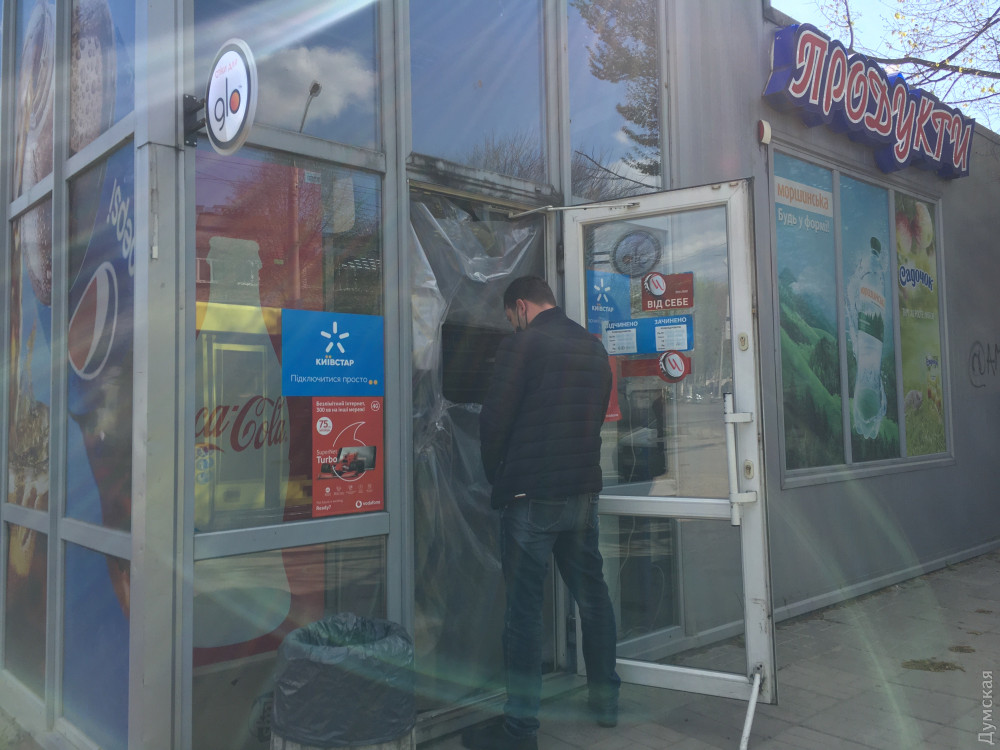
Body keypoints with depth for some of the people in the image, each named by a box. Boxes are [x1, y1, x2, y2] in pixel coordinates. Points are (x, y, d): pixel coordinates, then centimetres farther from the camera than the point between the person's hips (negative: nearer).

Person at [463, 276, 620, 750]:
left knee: (524, 607, -1)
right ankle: (605, 701, 28)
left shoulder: (521, 344, -8)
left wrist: (496, 476, 6)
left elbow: (494, 419, -9)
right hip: (584, 492, 7)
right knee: (592, 595, 16)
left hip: (532, 496, -7)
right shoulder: (593, 347, 12)